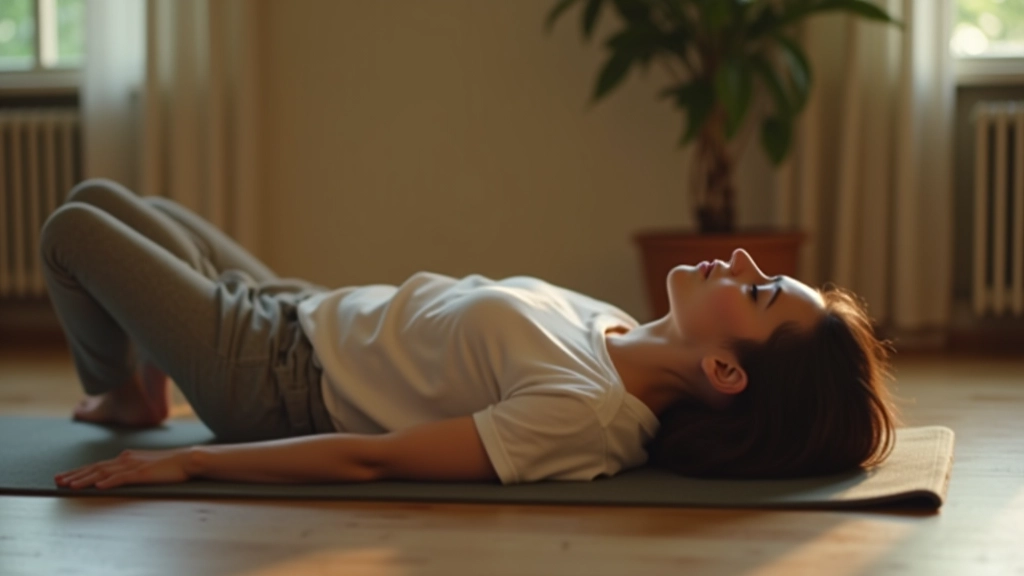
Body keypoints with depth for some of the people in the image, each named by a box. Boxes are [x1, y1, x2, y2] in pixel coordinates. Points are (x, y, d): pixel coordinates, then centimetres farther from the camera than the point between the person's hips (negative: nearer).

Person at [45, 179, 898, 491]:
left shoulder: (581, 413, -39)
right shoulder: (622, 341, -12)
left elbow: (370, 458, -36)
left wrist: (182, 463, -29)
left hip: (273, 375, -8)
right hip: (310, 318, 8)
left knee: (74, 226, 10)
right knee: (116, 202, 26)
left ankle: (122, 394, 37)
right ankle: (134, 386, 49)